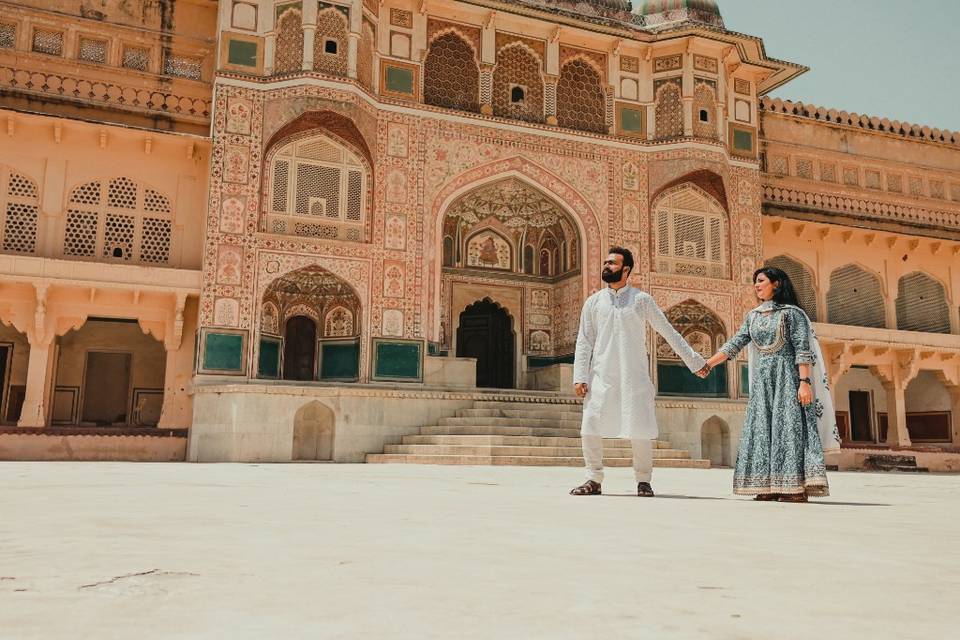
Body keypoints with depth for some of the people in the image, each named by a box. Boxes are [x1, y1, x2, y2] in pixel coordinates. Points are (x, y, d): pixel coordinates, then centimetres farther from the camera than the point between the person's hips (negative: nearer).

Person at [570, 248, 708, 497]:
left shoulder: (641, 300, 4)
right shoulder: (593, 302, 9)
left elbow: (668, 332, 8)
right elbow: (584, 341, 7)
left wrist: (695, 361, 8)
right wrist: (579, 377, -3)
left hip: (634, 376, -1)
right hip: (601, 376, 1)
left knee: (641, 430, -3)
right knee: (590, 427, -5)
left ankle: (643, 481, 14)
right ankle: (594, 480, 10)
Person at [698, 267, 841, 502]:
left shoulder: (792, 313, -2)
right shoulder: (753, 316, 15)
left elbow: (803, 350, -9)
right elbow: (735, 344, 10)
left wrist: (805, 382, -19)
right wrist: (708, 364, 1)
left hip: (787, 377, -6)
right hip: (762, 380, 6)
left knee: (789, 426, -11)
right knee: (762, 429, 1)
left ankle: (796, 487, -11)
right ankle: (770, 487, 2)